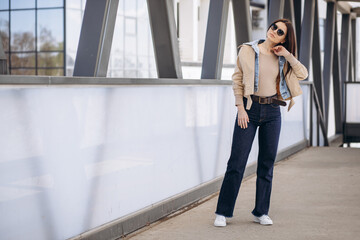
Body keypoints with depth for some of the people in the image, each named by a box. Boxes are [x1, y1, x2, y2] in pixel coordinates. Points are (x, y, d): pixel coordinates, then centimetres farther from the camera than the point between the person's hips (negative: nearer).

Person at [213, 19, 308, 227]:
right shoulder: (248, 50, 0)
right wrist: (240, 108, -7)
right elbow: (237, 79, 0)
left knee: (267, 163, 6)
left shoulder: (282, 58, 9)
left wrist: (287, 54, -5)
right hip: (250, 109, -3)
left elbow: (303, 74, 3)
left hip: (272, 111, 3)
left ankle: (261, 212, 16)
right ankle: (222, 212, 2)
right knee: (237, 161, -5)